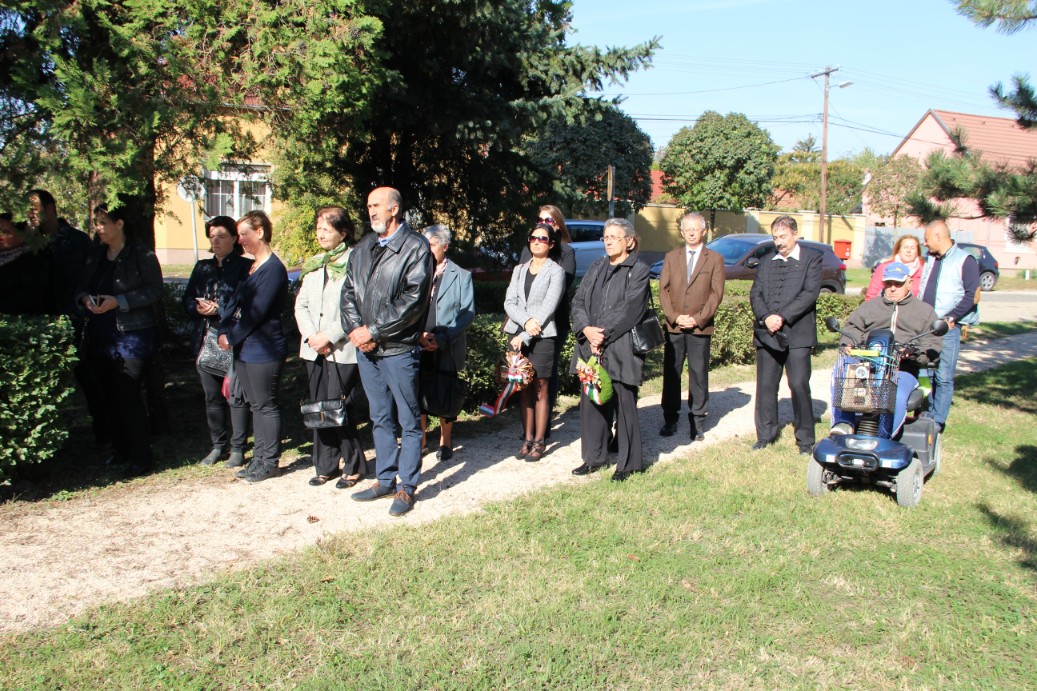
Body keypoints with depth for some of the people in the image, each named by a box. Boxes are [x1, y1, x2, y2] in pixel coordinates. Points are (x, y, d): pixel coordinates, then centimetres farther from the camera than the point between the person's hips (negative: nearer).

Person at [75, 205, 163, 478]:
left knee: (128, 396, -6)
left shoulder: (141, 255, -8)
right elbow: (82, 288, 17)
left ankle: (141, 457, 5)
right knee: (108, 396, 11)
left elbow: (154, 290, -14)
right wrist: (85, 299, -6)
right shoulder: (95, 256, 13)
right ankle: (120, 448, 26)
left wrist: (118, 301, -21)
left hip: (131, 335, -7)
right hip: (100, 336, 7)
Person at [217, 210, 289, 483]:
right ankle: (259, 458, 24)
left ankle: (269, 461, 12)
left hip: (264, 351, -9)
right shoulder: (250, 267, 14)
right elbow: (234, 302, 12)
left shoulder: (273, 269, -14)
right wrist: (224, 331, -3)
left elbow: (256, 312, -18)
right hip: (244, 349, 9)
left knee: (266, 406, 1)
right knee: (255, 405, 15)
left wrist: (233, 337, -10)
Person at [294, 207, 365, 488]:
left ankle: (353, 467, 12)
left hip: (342, 350, -7)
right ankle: (325, 466, 22)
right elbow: (301, 305, 13)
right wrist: (311, 336, -3)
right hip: (314, 349, 7)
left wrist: (330, 336, -15)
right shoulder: (314, 265, 15)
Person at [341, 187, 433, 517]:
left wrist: (373, 330, -15)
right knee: (380, 418, 16)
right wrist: (354, 329, -6)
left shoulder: (416, 247, -7)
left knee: (409, 421, 3)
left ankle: (407, 487, 13)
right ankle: (385, 480, 28)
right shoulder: (363, 247, 13)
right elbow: (349, 291, 11)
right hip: (365, 347, 7)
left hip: (398, 349, -7)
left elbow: (413, 300, -16)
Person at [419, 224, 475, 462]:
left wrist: (442, 338, -13)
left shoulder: (461, 276, 3)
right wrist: (418, 334, -12)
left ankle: (445, 441, 23)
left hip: (447, 350, -1)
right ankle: (420, 440, 15)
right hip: (419, 348, 1)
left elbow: (467, 313, -2)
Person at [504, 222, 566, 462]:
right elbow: (509, 302, 6)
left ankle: (539, 442, 8)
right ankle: (527, 439, 15)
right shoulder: (519, 270, 15)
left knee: (540, 390, 0)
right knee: (523, 389, 7)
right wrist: (526, 322, -14)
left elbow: (548, 307, -9)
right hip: (517, 335, 4)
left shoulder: (556, 271, 0)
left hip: (542, 337, -4)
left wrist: (526, 336, -13)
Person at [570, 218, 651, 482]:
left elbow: (630, 309, -12)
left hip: (621, 349, -5)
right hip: (591, 347, 6)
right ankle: (594, 457, 23)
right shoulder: (596, 267, 14)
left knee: (624, 404, 1)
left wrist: (603, 333, -15)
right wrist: (587, 329, -10)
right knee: (592, 402, 10)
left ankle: (629, 462, 14)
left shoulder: (639, 270, -2)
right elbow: (578, 301, 7)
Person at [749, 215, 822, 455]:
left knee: (800, 386, -5)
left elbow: (810, 293, -8)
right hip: (766, 333, 4)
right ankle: (765, 435, 19)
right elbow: (755, 293, 8)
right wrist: (766, 317, -10)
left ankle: (805, 439, 6)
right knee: (766, 386, 7)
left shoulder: (811, 259, 3)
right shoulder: (766, 261, 17)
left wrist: (783, 317, -16)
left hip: (797, 334, -4)